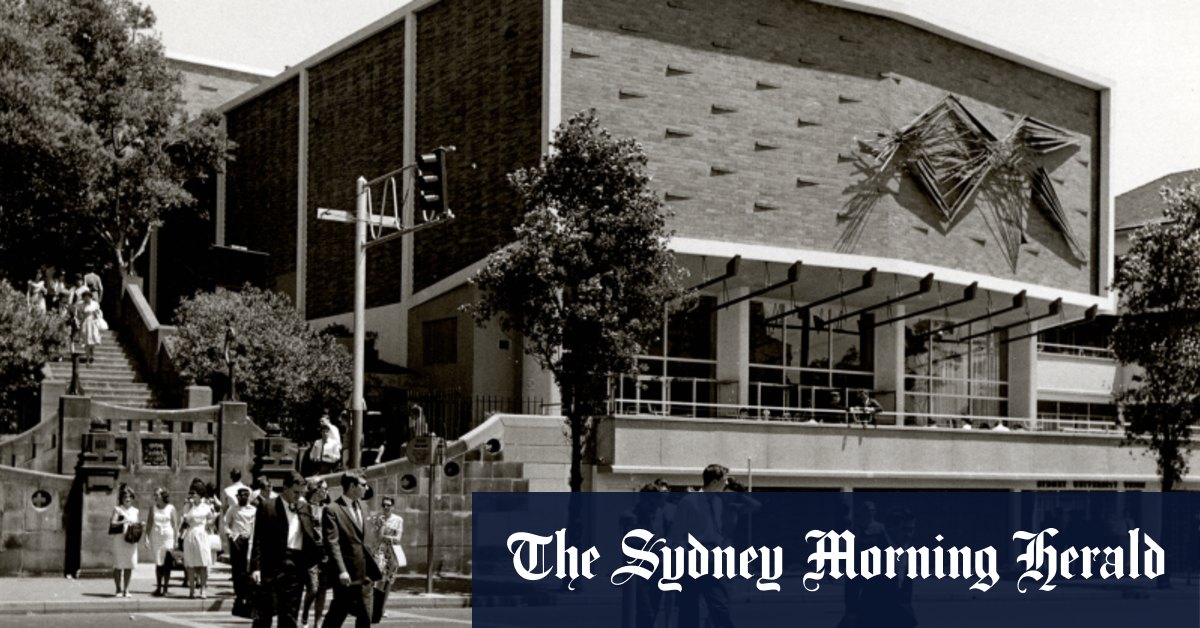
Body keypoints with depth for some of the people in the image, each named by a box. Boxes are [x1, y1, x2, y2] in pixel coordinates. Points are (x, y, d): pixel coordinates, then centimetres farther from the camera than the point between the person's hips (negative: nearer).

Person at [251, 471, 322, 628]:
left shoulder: (305, 509, 13)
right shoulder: (267, 507, -2)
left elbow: (312, 536, 17)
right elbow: (258, 540, -6)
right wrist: (256, 568, -13)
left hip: (297, 567, 5)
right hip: (273, 567, -5)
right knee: (264, 615, -2)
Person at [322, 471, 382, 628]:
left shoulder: (359, 507, 14)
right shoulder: (332, 510, -10)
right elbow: (332, 543, -18)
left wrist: (373, 569, 16)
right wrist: (341, 571, -26)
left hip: (363, 575, 7)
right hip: (346, 577, -7)